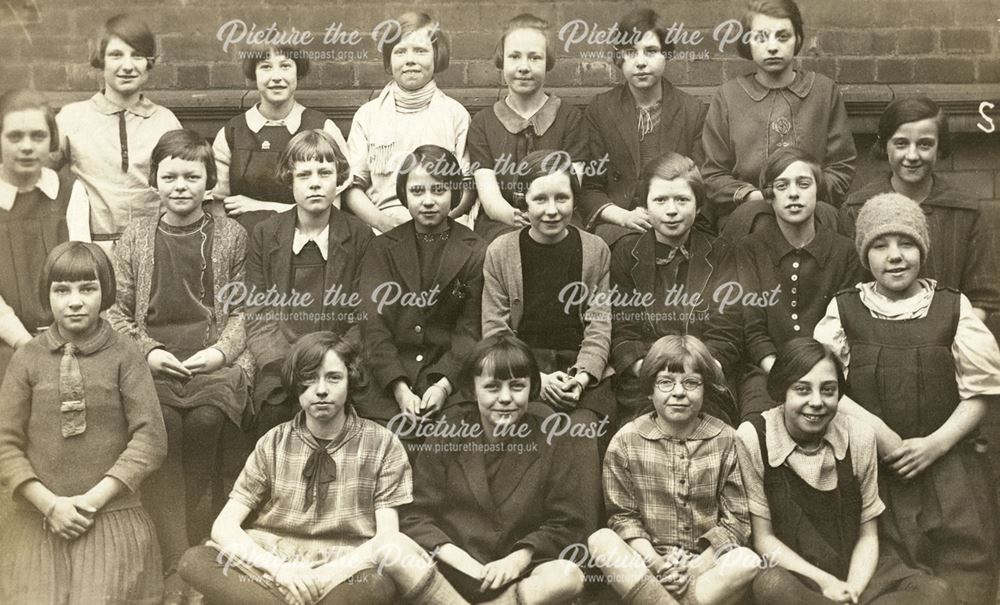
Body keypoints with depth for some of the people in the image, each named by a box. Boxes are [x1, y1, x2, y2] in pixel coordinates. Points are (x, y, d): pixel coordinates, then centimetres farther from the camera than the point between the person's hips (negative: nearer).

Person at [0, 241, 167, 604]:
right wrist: (50, 505, -10)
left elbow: (151, 438, -6)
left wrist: (93, 499, -11)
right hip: (38, 523, 1)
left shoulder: (123, 356, -1)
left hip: (112, 519, -1)